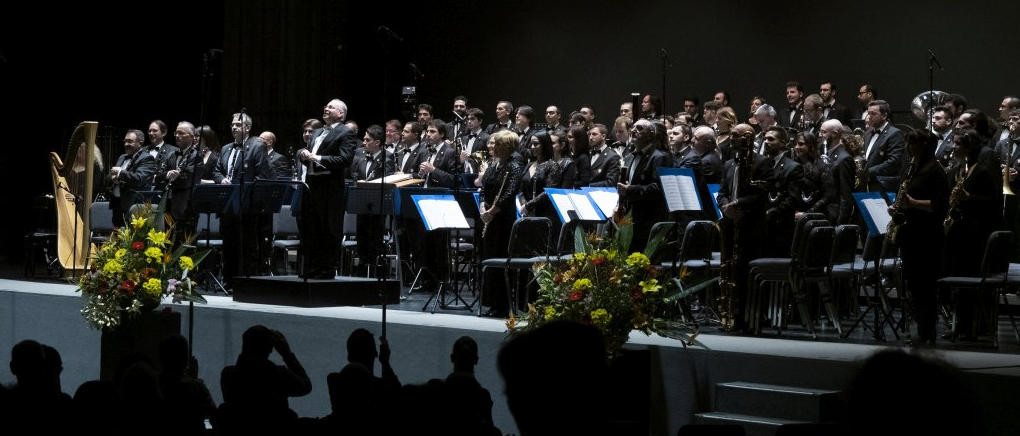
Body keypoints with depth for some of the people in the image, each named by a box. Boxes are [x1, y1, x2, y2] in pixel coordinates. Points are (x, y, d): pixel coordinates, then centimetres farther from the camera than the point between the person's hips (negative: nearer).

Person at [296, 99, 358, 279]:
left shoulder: (345, 134, -5)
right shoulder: (317, 133, 21)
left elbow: (345, 160, -17)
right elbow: (307, 157, 23)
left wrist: (318, 158, -20)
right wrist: (304, 155, -1)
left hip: (330, 190, -8)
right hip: (311, 187, 8)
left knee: (329, 234, -3)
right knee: (309, 231, 11)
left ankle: (327, 271, 3)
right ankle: (311, 271, 19)